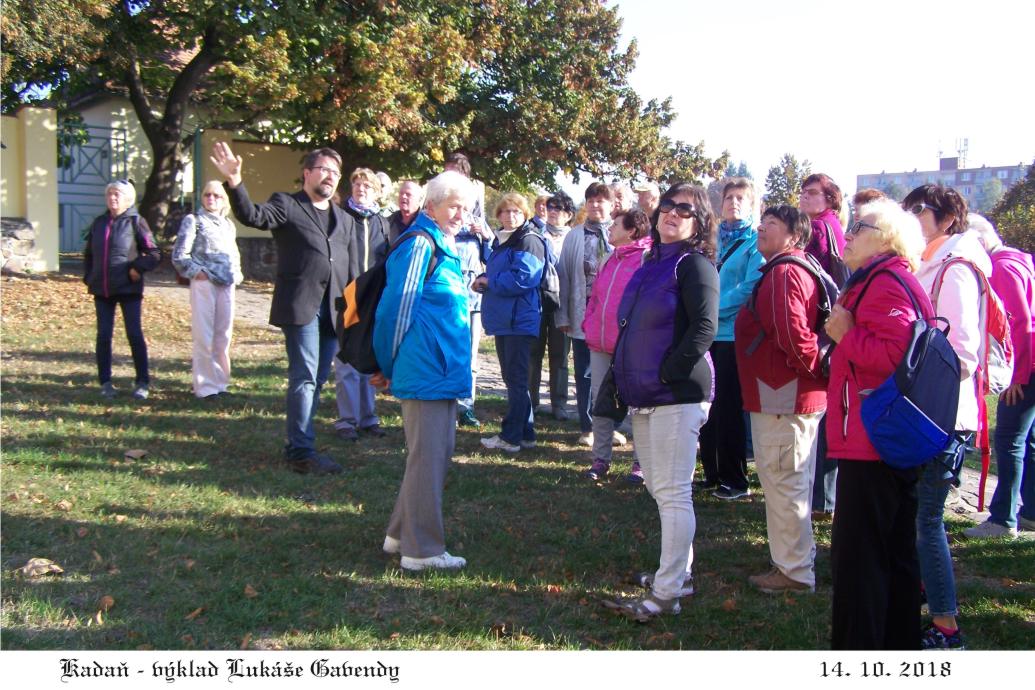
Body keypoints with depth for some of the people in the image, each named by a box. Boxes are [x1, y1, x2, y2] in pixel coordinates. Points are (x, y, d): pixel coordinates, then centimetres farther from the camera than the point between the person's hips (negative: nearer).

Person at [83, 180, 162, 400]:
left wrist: (137, 268, -15)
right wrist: (88, 278, 10)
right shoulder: (99, 222, 10)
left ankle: (142, 383, 6)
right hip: (102, 289, 4)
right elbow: (88, 254, 20)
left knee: (135, 334, -2)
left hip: (129, 288, -4)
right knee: (104, 335, 5)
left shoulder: (135, 221, -3)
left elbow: (154, 253, -5)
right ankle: (105, 383, 14)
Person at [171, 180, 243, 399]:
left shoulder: (229, 225, 18)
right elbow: (179, 255, -3)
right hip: (204, 283, -5)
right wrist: (196, 272, -10)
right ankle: (206, 386, 1)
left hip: (227, 284, 5)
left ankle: (220, 382, 15)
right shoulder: (193, 220, 3)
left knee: (224, 335, 7)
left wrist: (237, 274, 10)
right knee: (204, 335, -4)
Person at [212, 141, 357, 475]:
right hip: (299, 306, -6)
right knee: (305, 377, -8)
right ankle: (302, 451, -3)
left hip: (333, 310, 6)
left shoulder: (344, 220, 20)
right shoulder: (286, 205, 3)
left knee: (316, 379, 9)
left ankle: (297, 444, 19)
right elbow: (252, 215, -16)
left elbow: (352, 270, 20)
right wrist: (234, 182, -33)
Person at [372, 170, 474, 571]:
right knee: (427, 457, -4)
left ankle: (400, 534, 28)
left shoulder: (444, 245, 16)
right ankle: (421, 550, 6)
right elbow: (397, 306, -15)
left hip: (444, 371, 10)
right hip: (426, 372, -10)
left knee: (438, 453, 16)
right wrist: (388, 365, -5)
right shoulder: (420, 244, -14)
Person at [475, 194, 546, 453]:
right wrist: (483, 282, 6)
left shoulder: (529, 241, -11)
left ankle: (511, 436, 2)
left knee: (516, 379, -4)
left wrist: (489, 282, -12)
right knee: (512, 378, 14)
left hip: (519, 321, -10)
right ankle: (525, 433, 22)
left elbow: (522, 278, -22)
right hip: (503, 319, 10)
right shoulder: (500, 241, 17)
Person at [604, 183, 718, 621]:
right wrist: (625, 378, 15)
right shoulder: (652, 264, 17)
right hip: (644, 396, 9)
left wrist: (667, 373, -16)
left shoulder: (695, 265, -8)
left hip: (677, 396, -9)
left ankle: (667, 593, -2)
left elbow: (704, 327, -18)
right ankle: (679, 570, 29)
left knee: (673, 492, -6)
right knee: (658, 487, 16)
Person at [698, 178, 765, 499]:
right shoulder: (715, 239, 16)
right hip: (709, 334, 6)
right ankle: (712, 473, 21)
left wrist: (715, 308, -14)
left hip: (734, 334, -6)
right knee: (706, 405, 9)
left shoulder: (756, 242, -3)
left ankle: (735, 480, 9)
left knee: (728, 408, -2)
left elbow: (752, 286, -14)